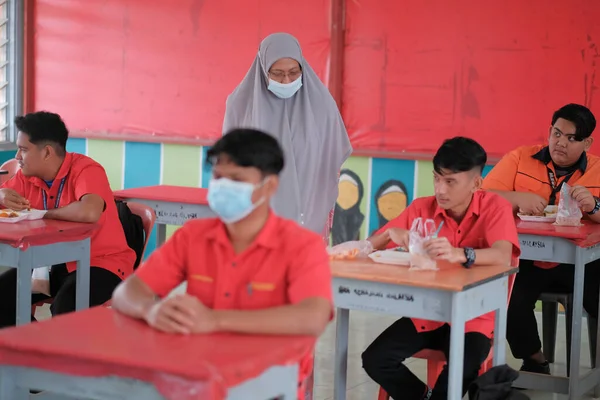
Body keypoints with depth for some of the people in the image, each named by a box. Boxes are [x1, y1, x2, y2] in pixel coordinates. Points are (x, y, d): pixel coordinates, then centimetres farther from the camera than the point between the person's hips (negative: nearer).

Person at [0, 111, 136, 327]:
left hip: (100, 263, -7)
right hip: (53, 262, 8)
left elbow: (89, 212, -40)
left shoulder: (85, 170, -20)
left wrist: (44, 213, -22)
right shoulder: (27, 176, 2)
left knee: (65, 309, -33)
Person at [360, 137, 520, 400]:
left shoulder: (495, 208, -11)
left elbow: (503, 257, -30)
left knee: (462, 370, -33)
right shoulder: (421, 208, -2)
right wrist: (390, 234, -24)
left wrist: (459, 254, -50)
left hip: (472, 318, -4)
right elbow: (368, 248, 0)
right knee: (375, 360, -17)